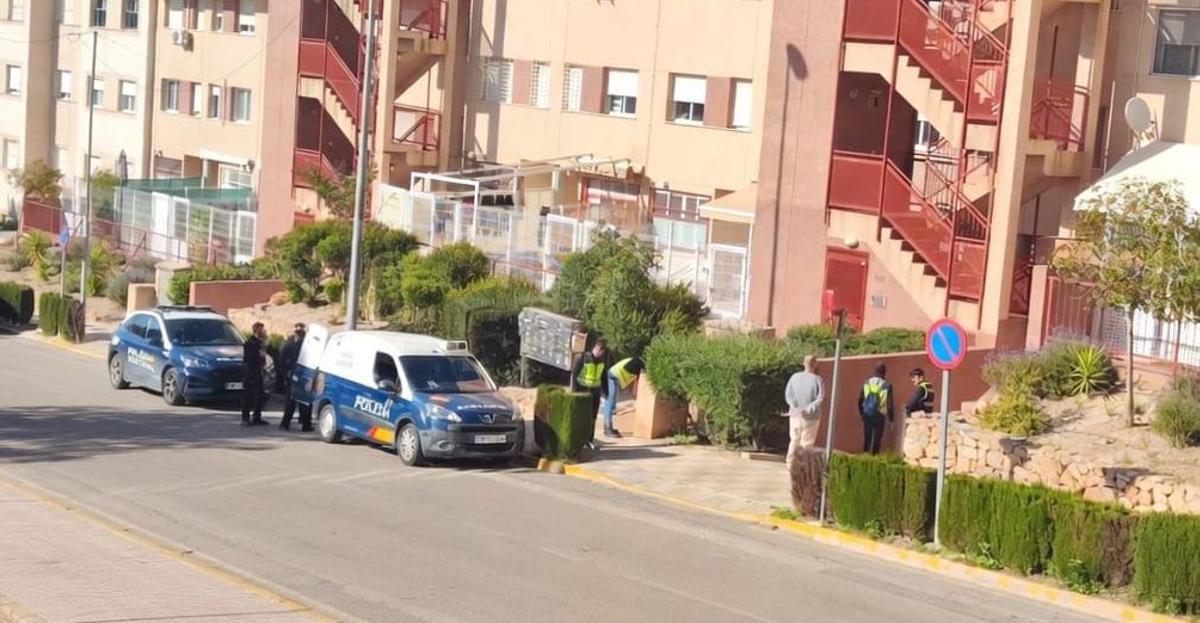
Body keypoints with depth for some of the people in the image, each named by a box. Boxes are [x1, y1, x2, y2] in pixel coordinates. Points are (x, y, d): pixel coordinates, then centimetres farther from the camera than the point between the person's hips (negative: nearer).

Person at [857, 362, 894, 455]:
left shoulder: (867, 383, -1)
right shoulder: (887, 386, -9)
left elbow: (860, 399, 2)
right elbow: (889, 404, -9)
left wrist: (861, 412, 16)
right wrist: (891, 418, 0)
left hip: (867, 415, 3)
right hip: (879, 416, -3)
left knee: (867, 438, 12)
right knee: (877, 439, 6)